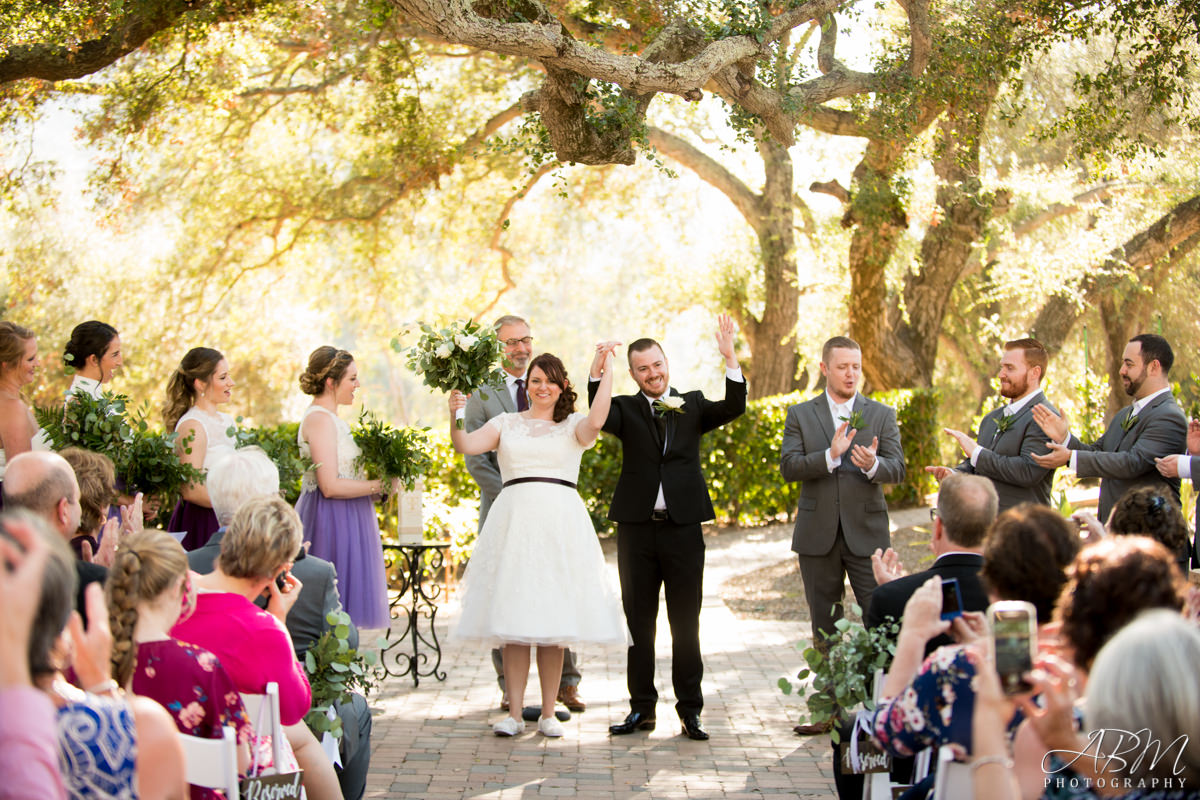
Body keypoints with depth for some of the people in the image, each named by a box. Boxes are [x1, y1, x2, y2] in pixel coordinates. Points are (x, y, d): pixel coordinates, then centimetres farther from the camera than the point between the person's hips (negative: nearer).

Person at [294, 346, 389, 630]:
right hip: (332, 521, -10)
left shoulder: (329, 418, 16)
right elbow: (330, 486, -21)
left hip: (344, 521, 10)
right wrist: (381, 485, -13)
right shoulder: (319, 419, -15)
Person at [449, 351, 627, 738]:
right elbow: (467, 445, -1)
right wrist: (455, 417, -19)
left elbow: (595, 422, -13)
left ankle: (548, 713, 9)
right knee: (513, 621, -2)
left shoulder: (572, 426, 11)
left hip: (560, 522, -1)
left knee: (552, 621, 1)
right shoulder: (506, 424, 14)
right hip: (514, 518, 1)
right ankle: (514, 713, 3)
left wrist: (606, 372, -12)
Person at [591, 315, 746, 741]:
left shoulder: (692, 404, 8)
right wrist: (597, 372, -31)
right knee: (638, 621, 8)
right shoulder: (626, 408, 6)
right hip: (637, 528, 1)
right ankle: (642, 708, 17)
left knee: (686, 623, 4)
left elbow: (734, 408, -8)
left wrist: (730, 358, -20)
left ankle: (690, 710, 11)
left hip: (683, 529, 0)